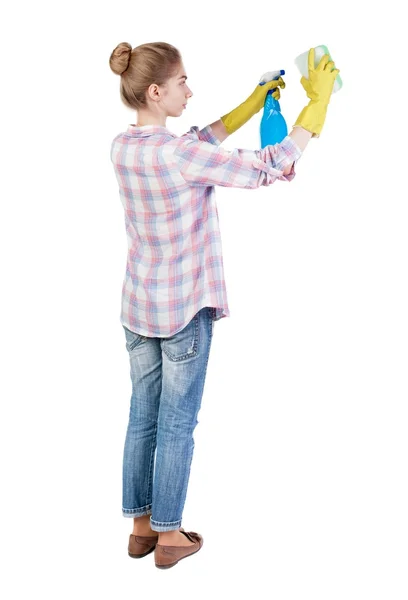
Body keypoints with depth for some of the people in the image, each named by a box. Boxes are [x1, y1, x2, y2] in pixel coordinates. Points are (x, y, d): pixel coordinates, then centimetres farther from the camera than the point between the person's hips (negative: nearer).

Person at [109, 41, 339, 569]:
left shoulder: (122, 147, 0)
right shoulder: (178, 155, -24)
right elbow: (263, 169, -17)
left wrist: (254, 103, 17)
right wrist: (318, 103, -8)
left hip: (137, 308, 7)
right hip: (184, 310, -7)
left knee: (142, 417, 15)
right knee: (176, 424, 6)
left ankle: (141, 526, 28)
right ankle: (169, 536, 21)